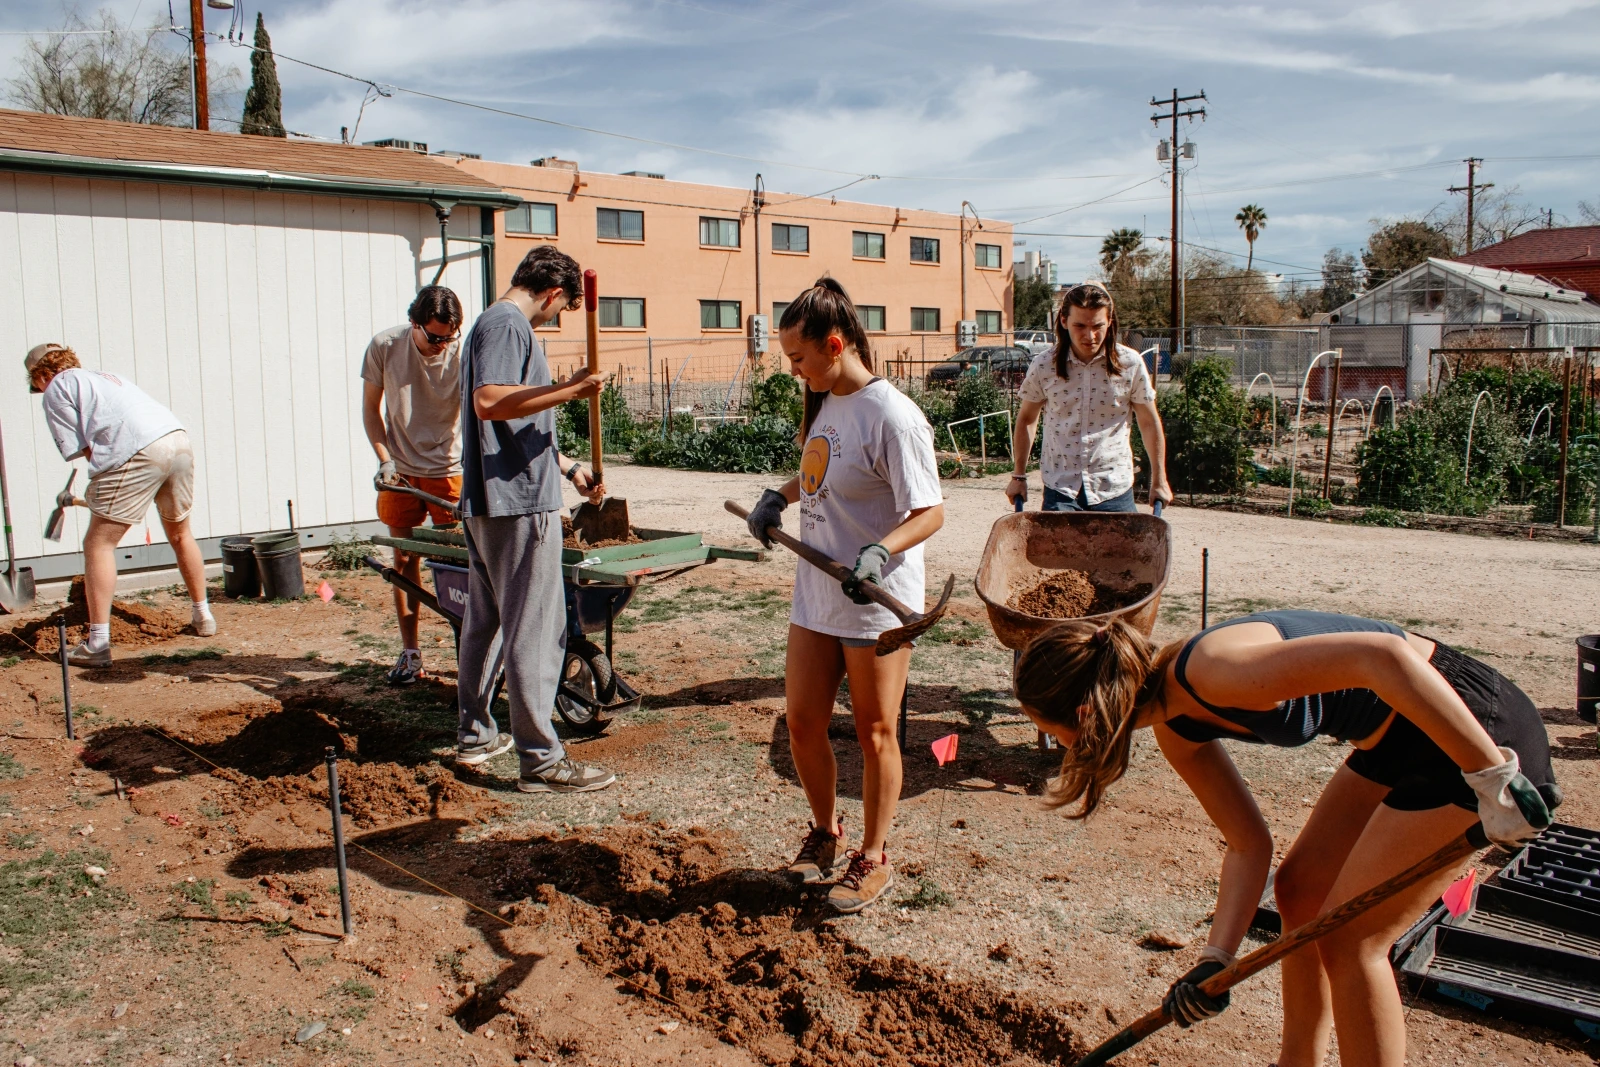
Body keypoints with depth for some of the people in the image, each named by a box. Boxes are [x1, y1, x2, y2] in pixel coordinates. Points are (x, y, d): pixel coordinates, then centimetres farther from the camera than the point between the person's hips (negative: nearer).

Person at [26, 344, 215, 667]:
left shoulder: (57, 389, 11)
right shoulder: (105, 376, 33)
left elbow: (79, 447, 2)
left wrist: (99, 489, 16)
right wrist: (101, 489, 31)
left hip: (139, 454, -7)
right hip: (178, 438, 7)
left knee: (98, 543, 2)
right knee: (180, 534, 26)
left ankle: (98, 643, -2)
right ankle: (202, 616, 37)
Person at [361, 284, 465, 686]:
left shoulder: (463, 355, -18)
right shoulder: (385, 347, -10)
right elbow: (371, 407, 2)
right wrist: (384, 459, -8)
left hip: (450, 470, -2)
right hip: (400, 470, 2)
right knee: (405, 560, 6)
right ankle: (409, 652, 15)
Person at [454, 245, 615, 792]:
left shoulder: (494, 323, 20)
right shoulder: (508, 324, -11)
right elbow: (489, 402, -27)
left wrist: (568, 468, 28)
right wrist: (568, 389, -27)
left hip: (487, 501, 11)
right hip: (519, 504, -11)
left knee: (485, 620, 17)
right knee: (536, 630, -6)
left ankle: (474, 734, 29)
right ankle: (540, 759, 0)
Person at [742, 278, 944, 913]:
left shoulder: (892, 417, -19)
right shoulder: (826, 405, 6)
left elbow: (930, 512, -19)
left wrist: (878, 552, -34)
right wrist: (777, 497, 7)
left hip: (877, 604, -7)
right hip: (815, 598, 8)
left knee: (874, 734, 8)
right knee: (802, 724, 12)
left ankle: (872, 859, 25)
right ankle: (825, 832, 35)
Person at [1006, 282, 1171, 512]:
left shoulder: (1130, 364, -5)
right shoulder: (1043, 366, -4)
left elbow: (1149, 423, 5)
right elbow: (1026, 420, 10)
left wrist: (1159, 481, 7)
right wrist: (1018, 476, 10)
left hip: (1114, 487, 0)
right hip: (1059, 487, 0)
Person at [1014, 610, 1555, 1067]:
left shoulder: (1212, 669, -29)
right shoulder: (1174, 725, 0)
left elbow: (1383, 655, -36)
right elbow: (1250, 845, 6)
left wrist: (1491, 776, -30)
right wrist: (1215, 962, -1)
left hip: (1474, 727, -9)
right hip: (1397, 737, 9)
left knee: (1348, 938, -2)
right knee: (1300, 889, 15)